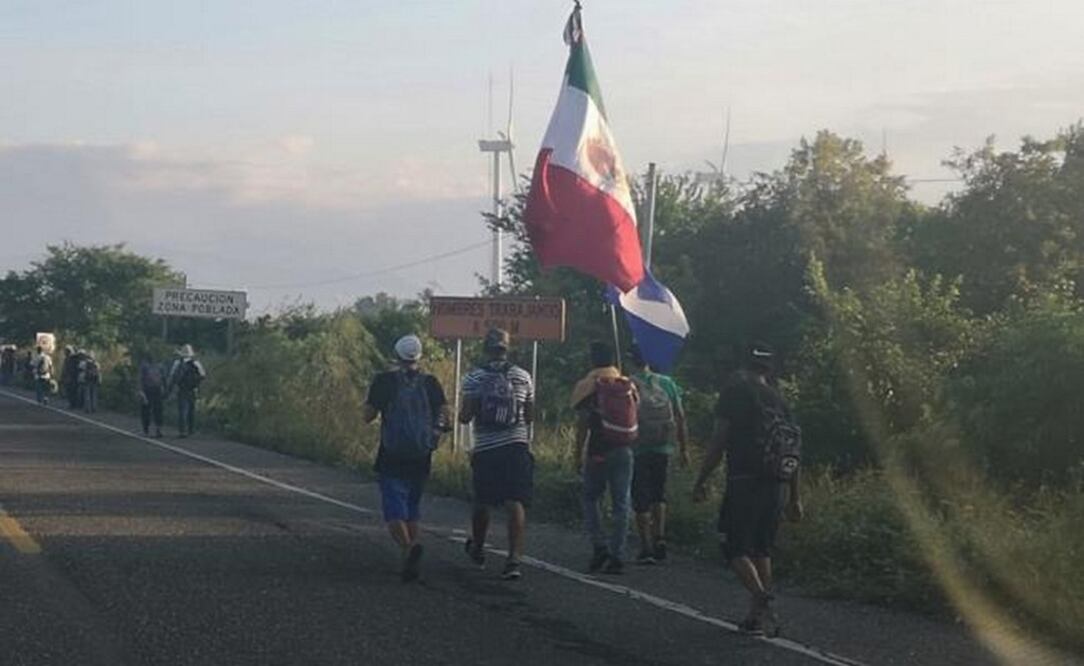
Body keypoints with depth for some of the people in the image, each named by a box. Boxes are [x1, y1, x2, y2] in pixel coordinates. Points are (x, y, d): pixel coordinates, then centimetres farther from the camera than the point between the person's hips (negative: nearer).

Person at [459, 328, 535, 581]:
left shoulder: (474, 378, -2)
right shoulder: (522, 376, 6)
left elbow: (466, 415, -6)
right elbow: (530, 415, 11)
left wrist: (462, 415, 15)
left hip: (485, 448, 0)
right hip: (517, 445, 0)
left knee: (482, 502, 16)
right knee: (515, 503, -7)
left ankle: (477, 548, 35)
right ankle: (514, 557, -18)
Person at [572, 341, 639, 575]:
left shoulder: (588, 386, -5)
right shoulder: (629, 386, 7)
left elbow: (582, 423, -7)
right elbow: (635, 418, 9)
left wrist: (578, 453, -2)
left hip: (598, 452, -3)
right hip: (624, 452, 3)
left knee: (590, 499, 13)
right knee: (621, 504, 5)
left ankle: (600, 545, -1)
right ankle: (617, 556, 4)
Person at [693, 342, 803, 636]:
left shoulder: (735, 391, -4)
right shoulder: (779, 400, 13)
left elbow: (719, 440, -9)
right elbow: (793, 450, 13)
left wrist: (702, 480, -2)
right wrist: (794, 497, 19)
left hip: (744, 482, -5)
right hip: (777, 485, 6)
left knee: (736, 548, -1)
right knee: (761, 550, 16)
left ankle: (761, 600, -21)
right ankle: (763, 613, 13)